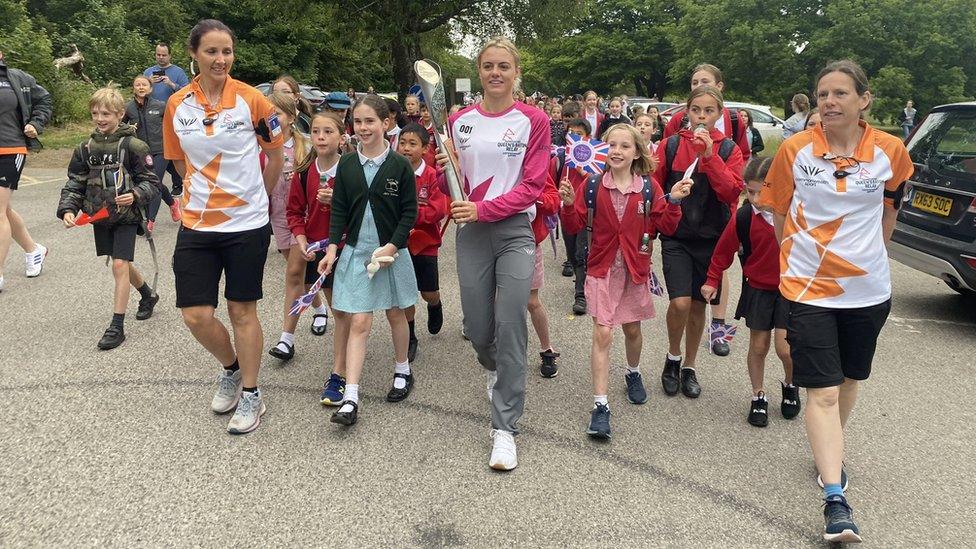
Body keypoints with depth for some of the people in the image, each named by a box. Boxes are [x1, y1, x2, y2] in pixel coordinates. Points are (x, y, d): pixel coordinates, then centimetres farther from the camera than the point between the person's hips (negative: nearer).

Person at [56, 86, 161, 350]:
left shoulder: (132, 145, -10)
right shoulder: (86, 148, 5)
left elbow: (150, 182, -7)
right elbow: (75, 183, 7)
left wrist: (135, 195, -25)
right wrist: (67, 209, -7)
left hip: (126, 216, -6)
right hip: (100, 217, 6)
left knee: (120, 264, -10)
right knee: (121, 263, 18)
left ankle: (117, 326, -4)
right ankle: (148, 295, 44)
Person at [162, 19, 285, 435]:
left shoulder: (251, 100, -7)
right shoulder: (176, 105, 1)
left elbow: (275, 154, 5)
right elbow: (179, 161, 15)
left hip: (247, 224, -3)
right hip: (197, 225, 3)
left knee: (242, 311, 6)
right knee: (195, 314, 0)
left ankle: (250, 394, 23)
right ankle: (231, 367, 31)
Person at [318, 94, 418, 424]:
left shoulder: (399, 165, -6)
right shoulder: (347, 164, 2)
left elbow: (410, 212, -5)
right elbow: (339, 211, 5)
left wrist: (393, 245, -14)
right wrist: (332, 247, -4)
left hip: (391, 251, -1)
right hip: (355, 252, 1)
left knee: (395, 313, 15)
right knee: (359, 323, -3)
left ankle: (403, 371, 38)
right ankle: (350, 399, -2)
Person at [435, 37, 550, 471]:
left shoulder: (533, 121, 0)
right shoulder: (459, 121, 8)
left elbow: (532, 186, -5)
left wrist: (482, 209, -15)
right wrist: (447, 170, -10)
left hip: (515, 230, -2)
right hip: (471, 234, 3)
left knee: (510, 326, -9)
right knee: (478, 330, 6)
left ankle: (505, 429, 0)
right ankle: (495, 370, 44)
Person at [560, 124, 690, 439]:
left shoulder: (649, 188, -3)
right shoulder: (593, 185, -4)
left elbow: (664, 228, -3)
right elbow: (577, 225, -2)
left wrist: (673, 201, -16)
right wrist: (569, 203, -19)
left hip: (635, 269, 2)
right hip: (602, 270, -1)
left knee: (632, 329, 18)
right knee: (602, 334, -8)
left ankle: (633, 373, 48)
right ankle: (600, 406, -4)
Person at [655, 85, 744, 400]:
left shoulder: (729, 149, 1)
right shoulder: (670, 145, -1)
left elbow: (732, 192, -14)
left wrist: (709, 156, -20)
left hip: (711, 239, 2)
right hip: (677, 238, -1)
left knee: (698, 306, 10)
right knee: (680, 303, -16)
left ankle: (689, 367, 29)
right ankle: (673, 357, 13)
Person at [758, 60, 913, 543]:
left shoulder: (889, 151, -4)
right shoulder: (795, 149, -9)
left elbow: (889, 209, 12)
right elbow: (778, 213, 3)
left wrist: (868, 255, 16)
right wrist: (800, 256, 7)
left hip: (868, 289, 3)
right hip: (809, 288, -2)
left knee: (850, 380, 20)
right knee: (822, 392, -5)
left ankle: (830, 454, 44)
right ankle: (836, 500, -2)